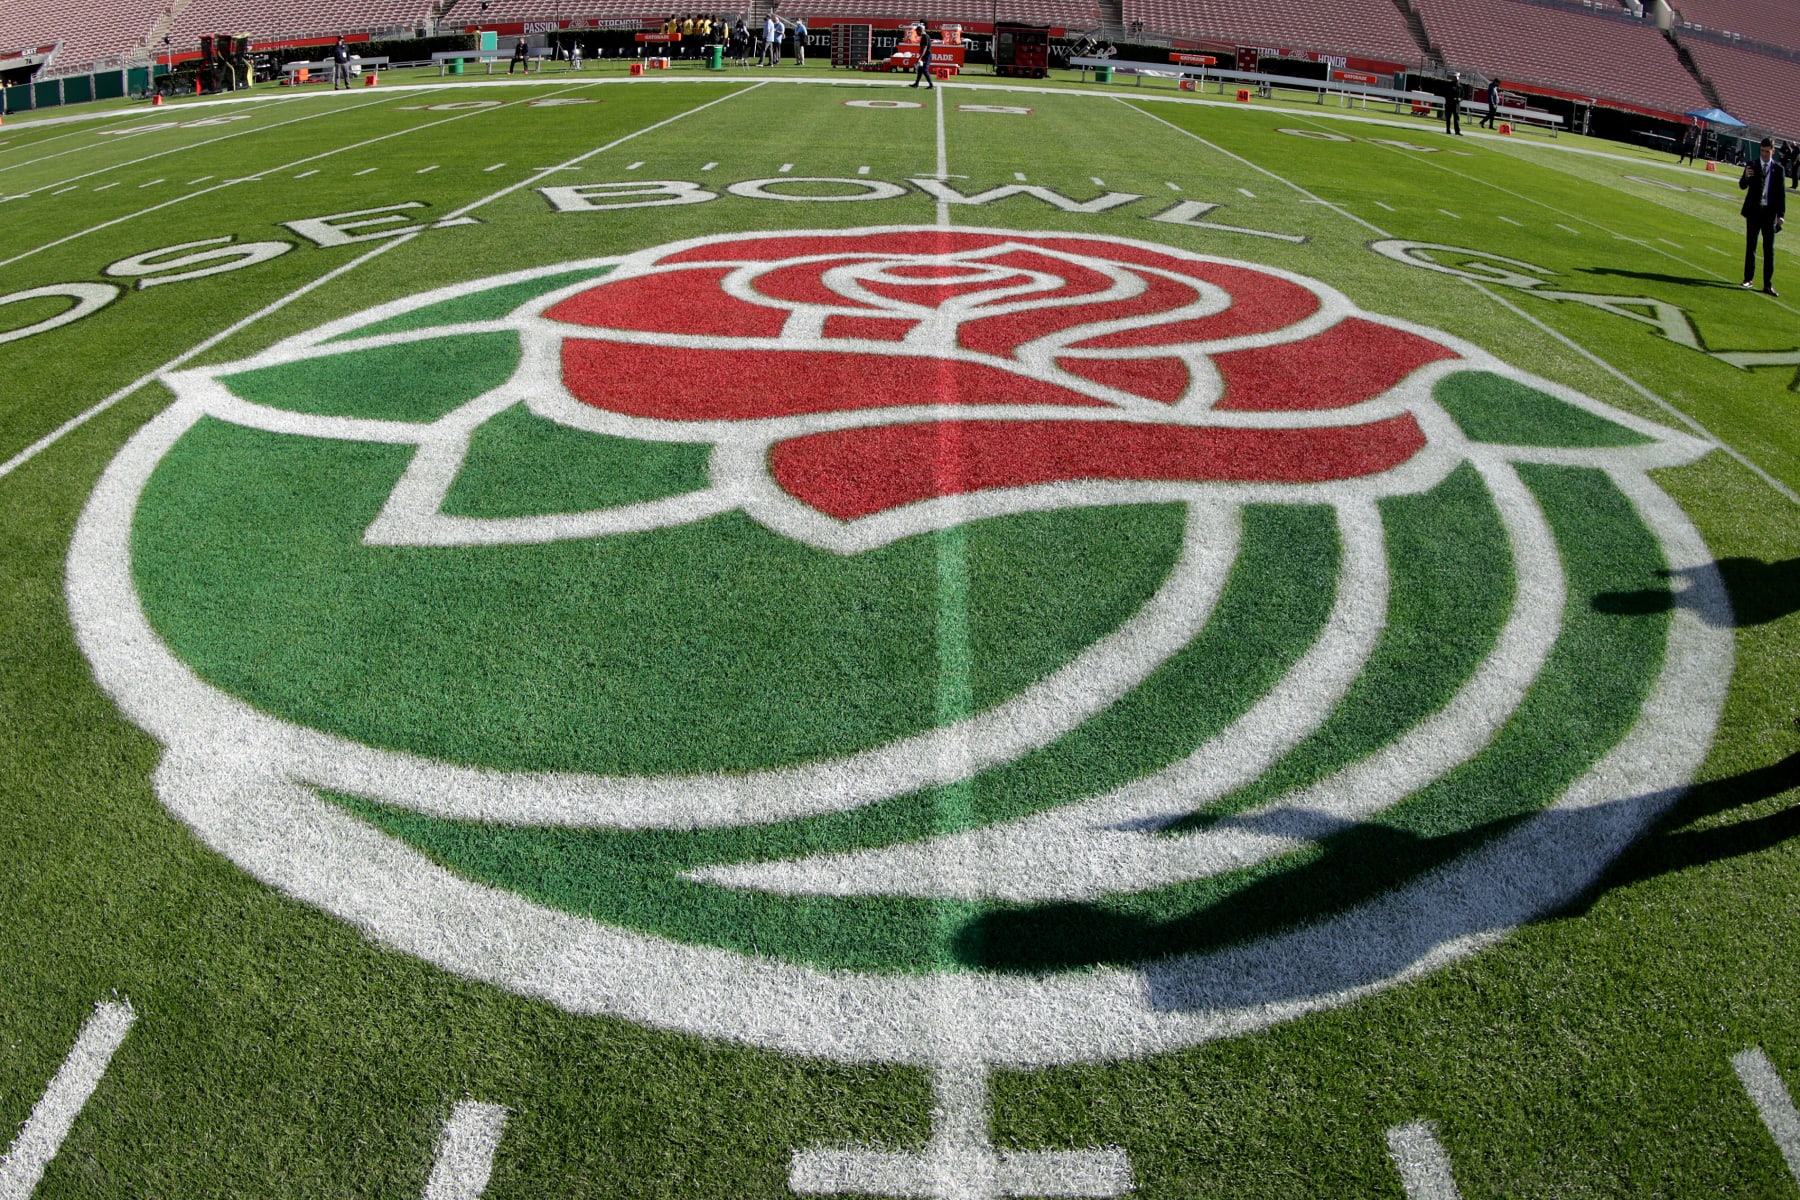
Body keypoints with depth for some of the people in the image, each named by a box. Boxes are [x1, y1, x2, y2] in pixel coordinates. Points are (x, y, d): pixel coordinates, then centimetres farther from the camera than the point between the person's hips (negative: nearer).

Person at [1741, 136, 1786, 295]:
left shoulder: (1778, 169, 3)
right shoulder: (1752, 165, 2)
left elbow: (1781, 193, 4)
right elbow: (1743, 186, -6)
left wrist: (1781, 214, -2)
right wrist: (1746, 177, -29)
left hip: (1770, 212, 0)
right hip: (1753, 210, 0)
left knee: (1769, 249, -2)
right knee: (1750, 246, 9)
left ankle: (1768, 284, -2)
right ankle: (1749, 278, 20)